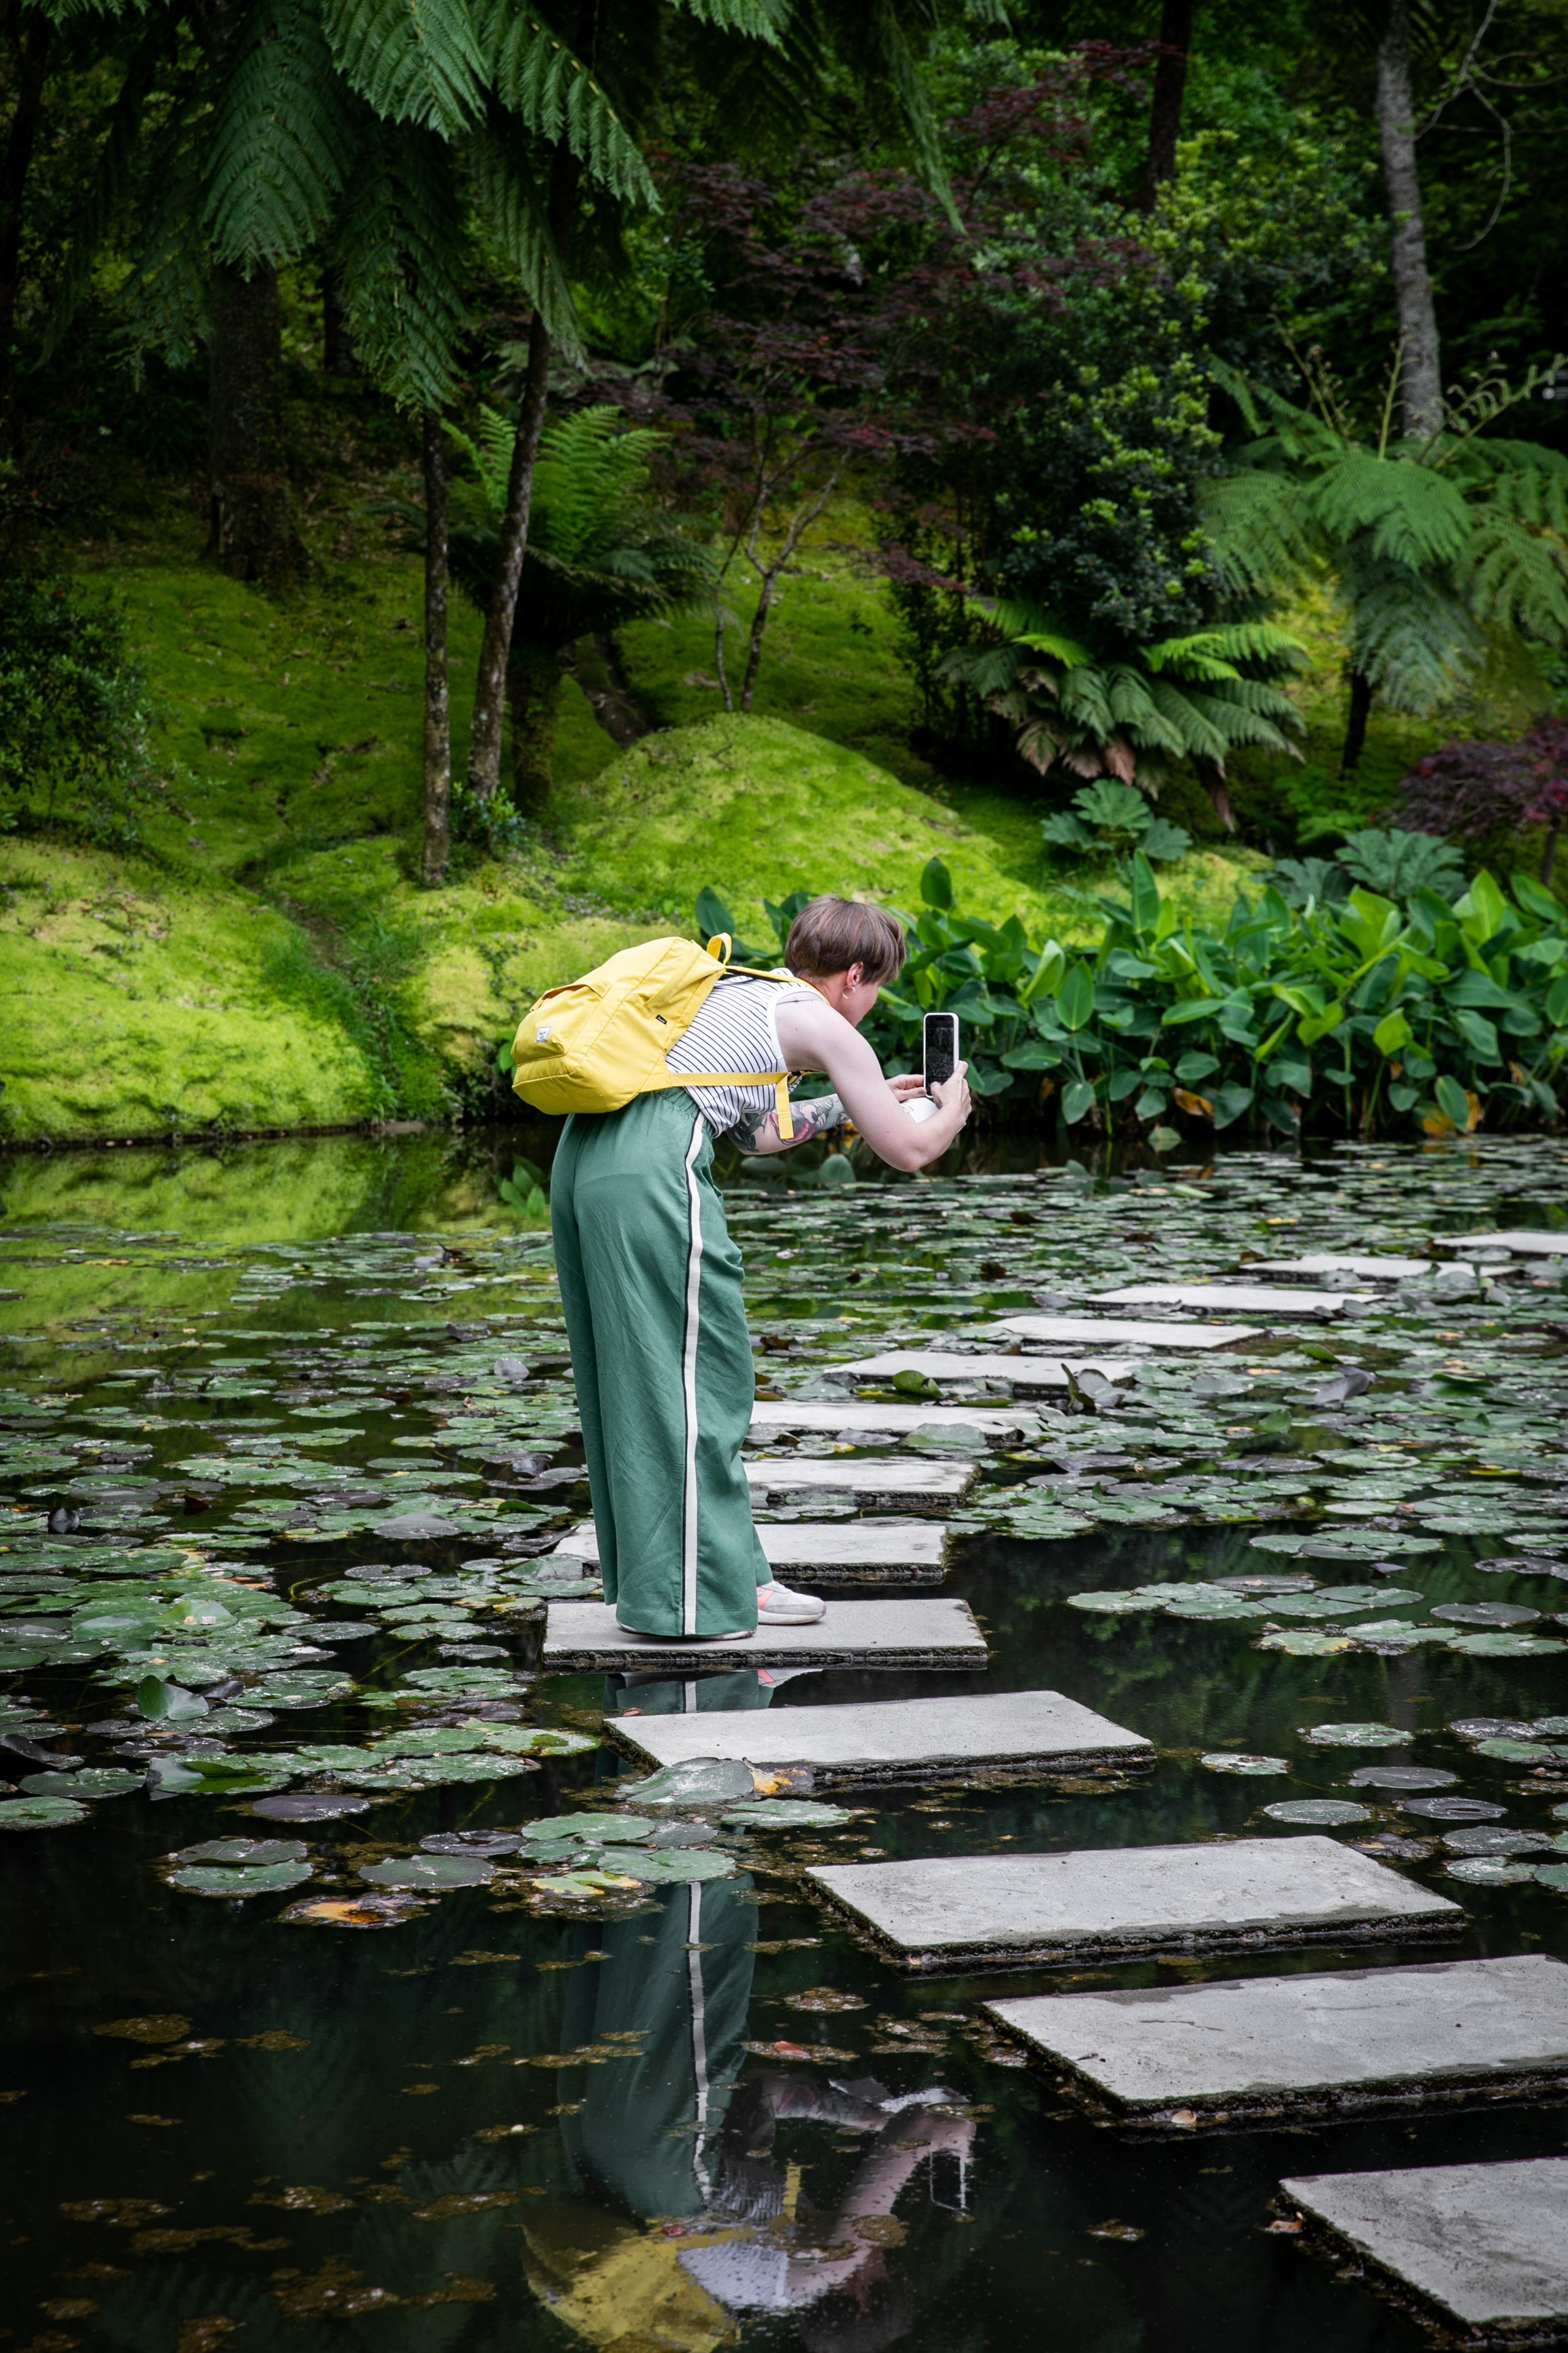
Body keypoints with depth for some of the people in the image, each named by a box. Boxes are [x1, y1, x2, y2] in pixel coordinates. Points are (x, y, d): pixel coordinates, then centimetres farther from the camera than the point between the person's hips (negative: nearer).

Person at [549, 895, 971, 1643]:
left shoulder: (737, 994, 30)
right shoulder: (823, 1026, 7)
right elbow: (907, 1152, 13)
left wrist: (848, 1106, 47)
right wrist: (952, 1109, 34)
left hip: (584, 1153, 9)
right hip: (653, 1171, -9)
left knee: (634, 1377, 13)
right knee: (695, 1375, 0)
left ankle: (731, 1575, 22)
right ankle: (691, 1597, 4)